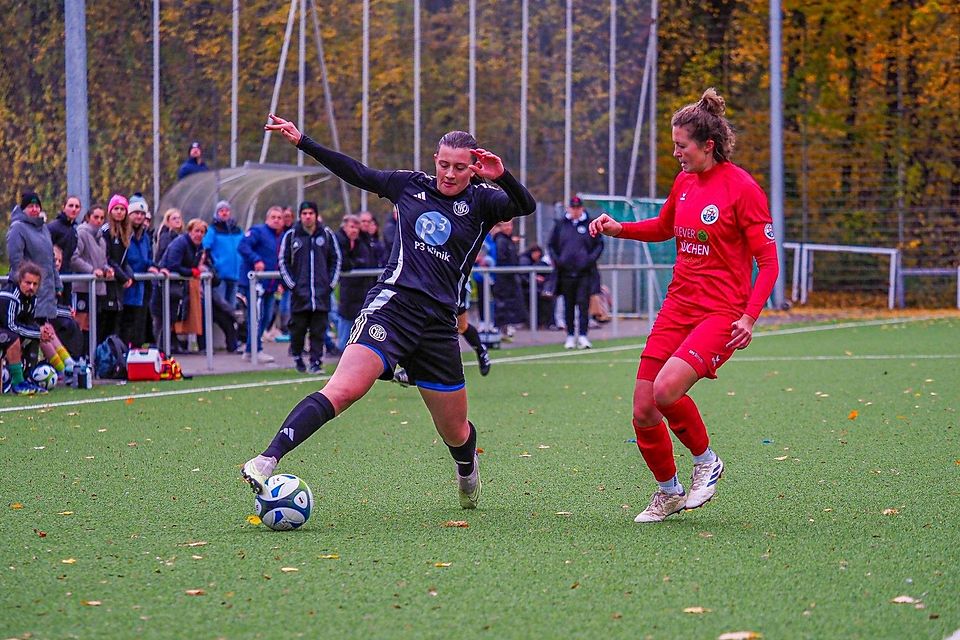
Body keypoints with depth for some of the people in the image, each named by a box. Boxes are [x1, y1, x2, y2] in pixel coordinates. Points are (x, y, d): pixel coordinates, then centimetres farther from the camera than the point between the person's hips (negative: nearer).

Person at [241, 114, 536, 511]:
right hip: (392, 303, -1)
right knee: (343, 389, -26)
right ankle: (266, 461, -36)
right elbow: (356, 173, 21)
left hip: (439, 323, 1)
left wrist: (502, 178, -28)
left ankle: (467, 469, 50)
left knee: (455, 432, 12)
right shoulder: (411, 186, 12)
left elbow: (526, 207, -11)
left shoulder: (481, 201, 7)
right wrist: (302, 142, 20)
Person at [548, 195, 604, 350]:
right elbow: (551, 245, 15)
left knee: (583, 303, -8)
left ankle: (583, 335, -10)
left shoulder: (590, 224, 5)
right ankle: (570, 336, 13)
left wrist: (591, 259, -6)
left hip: (585, 273, -2)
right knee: (568, 305, 7)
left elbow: (599, 244, 8)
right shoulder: (561, 224, 9)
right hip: (566, 272, 2)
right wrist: (556, 260, 1)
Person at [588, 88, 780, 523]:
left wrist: (749, 316, -22)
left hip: (721, 314, -7)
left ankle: (706, 461, -1)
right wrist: (618, 228, 11)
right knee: (643, 412, 0)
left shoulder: (742, 189, -11)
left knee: (667, 389, -28)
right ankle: (668, 493, 23)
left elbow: (768, 261, -11)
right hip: (678, 306, 7)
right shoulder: (684, 181, 9)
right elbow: (663, 228, 28)